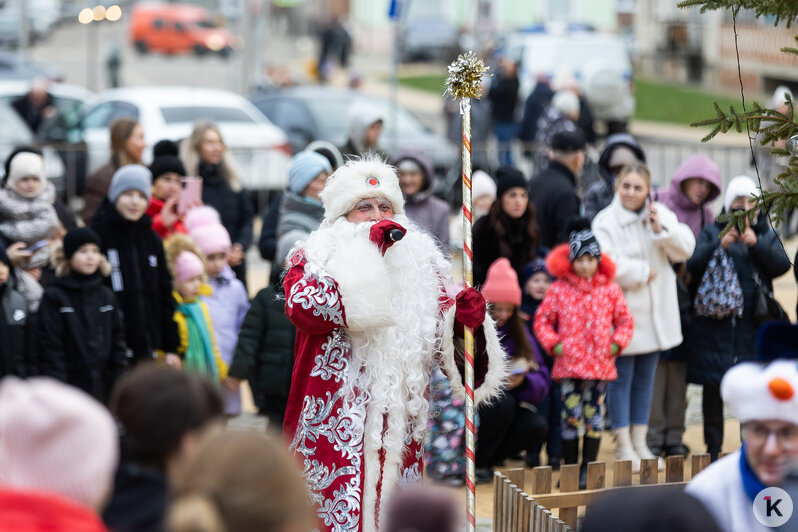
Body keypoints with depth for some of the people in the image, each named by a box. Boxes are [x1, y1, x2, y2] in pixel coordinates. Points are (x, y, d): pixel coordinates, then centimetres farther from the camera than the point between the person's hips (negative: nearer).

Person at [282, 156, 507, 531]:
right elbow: (303, 307, -19)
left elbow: (440, 343, 16)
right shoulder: (314, 259, 4)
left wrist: (464, 321, -8)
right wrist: (365, 253, -20)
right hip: (336, 427, -4)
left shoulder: (419, 264, 15)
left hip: (399, 428, 4)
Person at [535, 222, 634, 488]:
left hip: (600, 364, 1)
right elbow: (542, 319, 8)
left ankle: (588, 470, 11)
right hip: (568, 364, -1)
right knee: (570, 415, -2)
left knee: (594, 416, 4)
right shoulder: (558, 289, 2)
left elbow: (625, 320, 13)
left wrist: (617, 343, 0)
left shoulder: (610, 290, 5)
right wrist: (553, 344, -3)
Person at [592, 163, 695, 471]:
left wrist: (661, 229, -16)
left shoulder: (662, 215, 6)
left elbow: (685, 249, -2)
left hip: (655, 314, 5)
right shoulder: (605, 222, -10)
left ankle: (640, 442, 23)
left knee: (645, 379, 14)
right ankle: (623, 446, 7)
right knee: (621, 379, -1)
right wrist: (644, 272, -12)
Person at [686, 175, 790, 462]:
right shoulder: (712, 232, 8)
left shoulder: (766, 233, 13)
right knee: (713, 386, 1)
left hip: (753, 323, 1)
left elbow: (781, 265, -3)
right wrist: (720, 245, -21)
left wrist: (756, 243, -17)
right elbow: (693, 265, -6)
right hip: (716, 323, -1)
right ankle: (713, 446, 8)